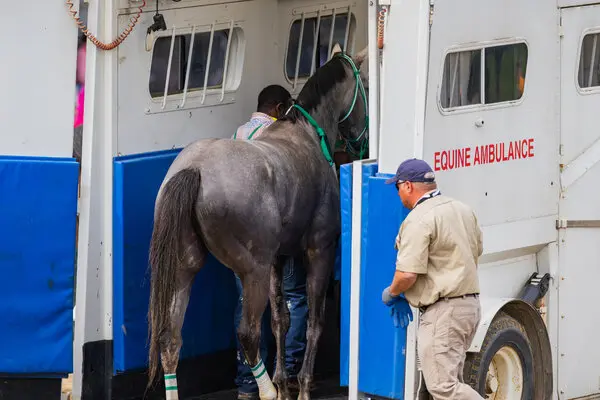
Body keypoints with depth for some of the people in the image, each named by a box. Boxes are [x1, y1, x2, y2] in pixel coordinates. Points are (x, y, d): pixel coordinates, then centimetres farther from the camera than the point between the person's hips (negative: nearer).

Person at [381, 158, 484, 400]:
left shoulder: (419, 220, -16)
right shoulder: (463, 210, 13)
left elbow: (407, 273, -22)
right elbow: (477, 250, 25)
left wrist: (391, 293, -2)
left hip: (443, 312, -10)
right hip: (470, 304, 10)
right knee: (450, 379, 15)